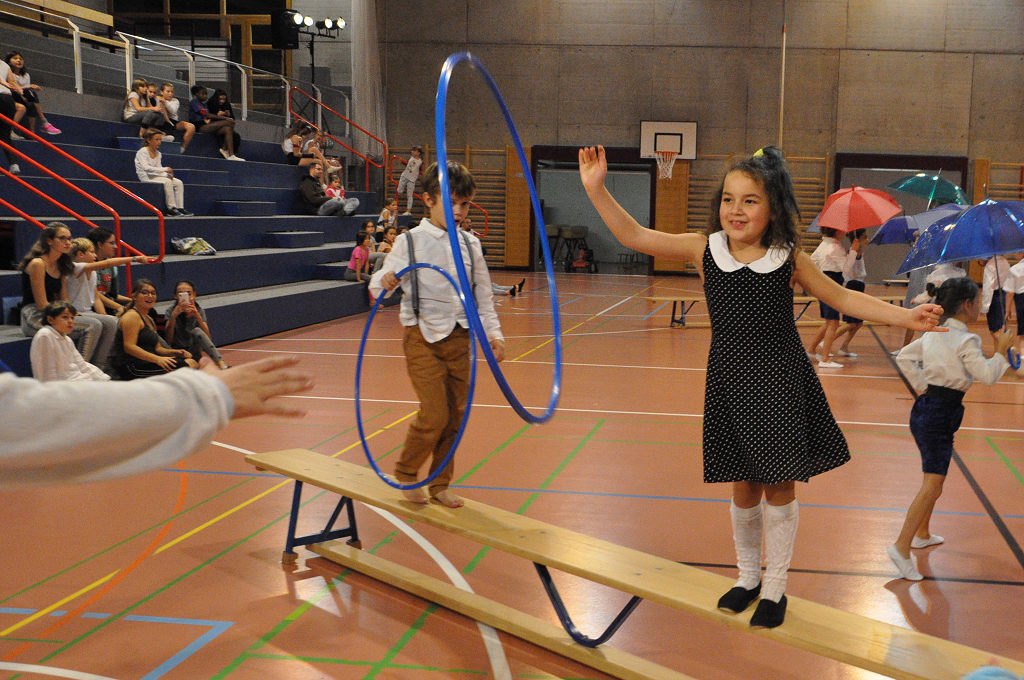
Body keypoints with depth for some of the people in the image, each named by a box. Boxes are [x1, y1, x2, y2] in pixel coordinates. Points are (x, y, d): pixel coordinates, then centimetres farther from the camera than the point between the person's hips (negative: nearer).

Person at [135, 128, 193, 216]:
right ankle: (171, 208, -29)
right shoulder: (142, 152, -11)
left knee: (178, 183, -9)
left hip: (155, 176, 8)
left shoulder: (158, 154, 13)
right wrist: (165, 169, -27)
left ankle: (180, 208, -15)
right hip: (146, 177, -8)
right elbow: (146, 168, -24)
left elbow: (158, 169, 13)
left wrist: (167, 175, -10)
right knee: (167, 182, -31)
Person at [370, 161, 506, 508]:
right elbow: (378, 288, -5)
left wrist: (493, 332, 1)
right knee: (434, 415, -12)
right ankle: (405, 473, 13)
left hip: (460, 338, 5)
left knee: (455, 417, 8)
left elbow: (483, 296, 12)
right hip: (423, 337, -4)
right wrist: (384, 281, -27)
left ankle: (439, 485, 24)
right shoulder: (410, 242, -5)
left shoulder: (470, 244, 7)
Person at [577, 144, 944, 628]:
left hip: (781, 386, -1)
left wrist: (905, 316, -5)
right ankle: (748, 577, 35)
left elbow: (842, 298, 3)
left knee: (780, 486, 7)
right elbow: (635, 237, -7)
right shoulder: (704, 250, -5)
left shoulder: (789, 259, -6)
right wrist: (597, 189, -16)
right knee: (743, 485, 13)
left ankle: (775, 588, 25)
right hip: (730, 384, 1)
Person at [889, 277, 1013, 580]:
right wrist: (1001, 352, -1)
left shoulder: (933, 333, 10)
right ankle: (902, 547, -17)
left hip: (925, 407, 9)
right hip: (941, 413, -9)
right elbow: (987, 375, -16)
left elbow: (904, 357, 16)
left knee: (934, 478, 24)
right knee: (932, 484, -11)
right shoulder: (965, 340, -14)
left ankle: (922, 534, 35)